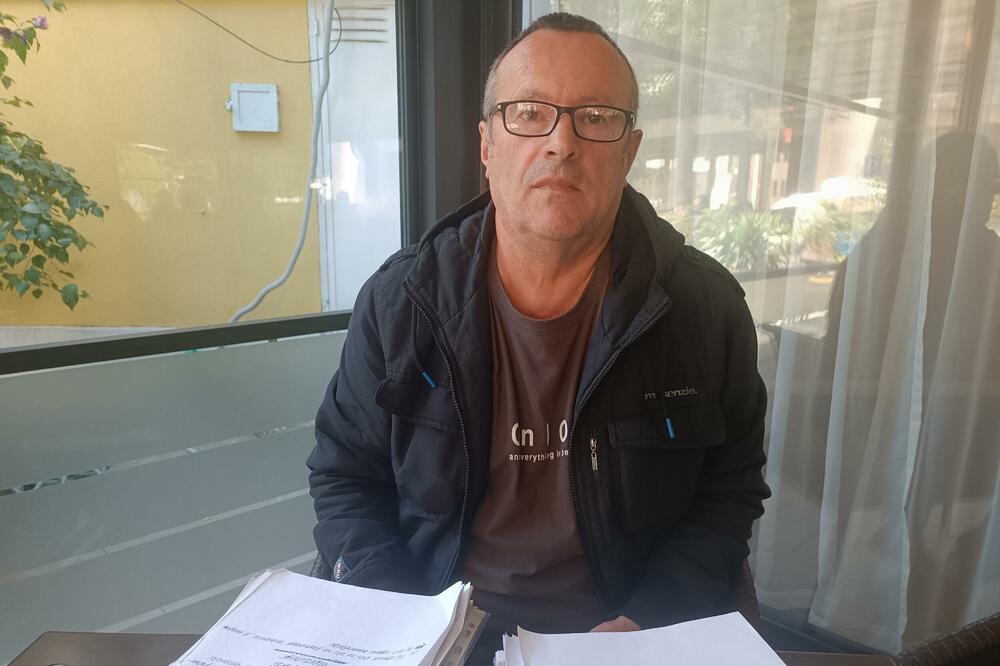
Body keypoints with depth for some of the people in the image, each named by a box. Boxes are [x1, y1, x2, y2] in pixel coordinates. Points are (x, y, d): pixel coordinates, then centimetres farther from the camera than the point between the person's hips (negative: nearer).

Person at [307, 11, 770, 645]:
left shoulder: (707, 306, -7)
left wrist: (646, 620, -10)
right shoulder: (400, 298, -7)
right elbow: (344, 474, 2)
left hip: (621, 629, 1)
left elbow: (729, 491, 1)